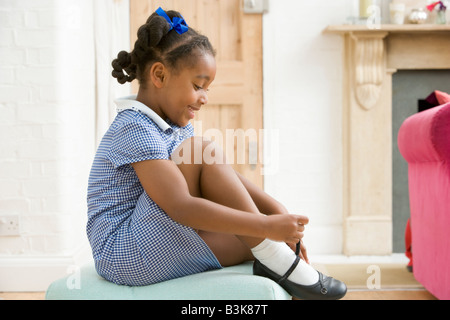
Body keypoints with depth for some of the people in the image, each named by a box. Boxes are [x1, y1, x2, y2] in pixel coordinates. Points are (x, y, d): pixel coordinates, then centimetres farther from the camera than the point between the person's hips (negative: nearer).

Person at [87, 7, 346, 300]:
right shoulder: (135, 129, -20)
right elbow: (182, 207, -30)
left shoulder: (175, 126, 12)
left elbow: (224, 177, 8)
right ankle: (274, 259, -20)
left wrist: (276, 211, -6)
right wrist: (266, 225, -31)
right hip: (124, 255, -9)